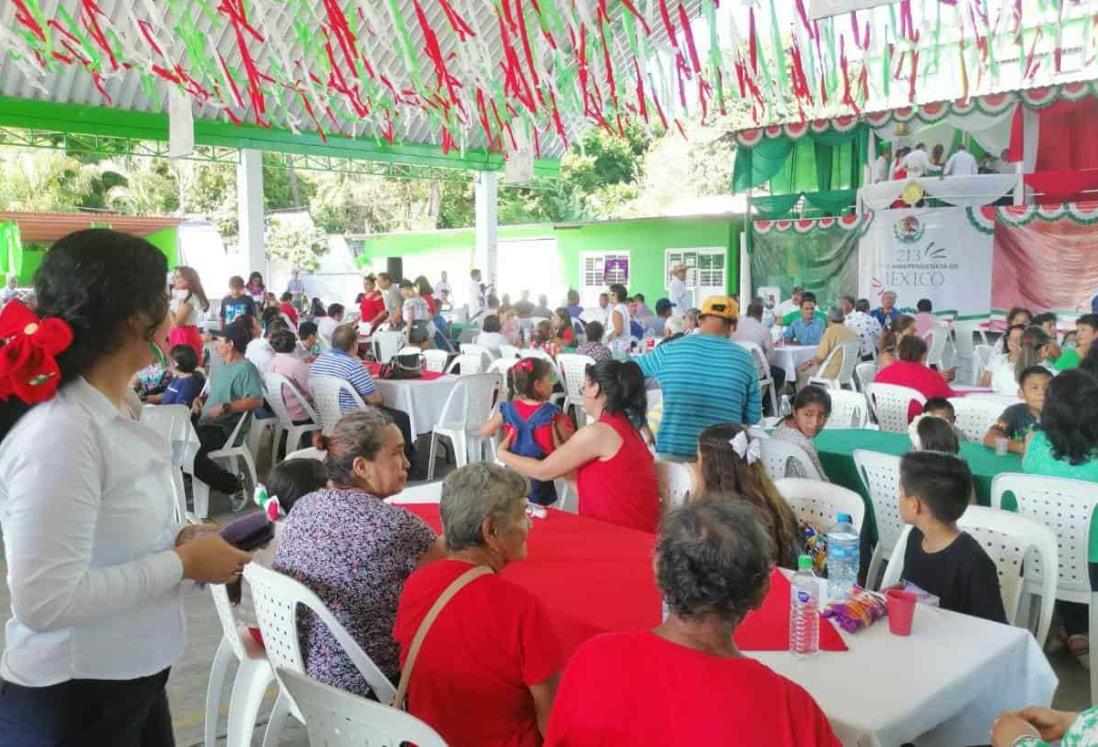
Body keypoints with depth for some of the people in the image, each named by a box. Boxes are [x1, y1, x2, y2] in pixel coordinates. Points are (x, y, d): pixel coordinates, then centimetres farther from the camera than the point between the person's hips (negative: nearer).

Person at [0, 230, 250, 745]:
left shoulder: (115, 411, 3)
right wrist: (182, 563, -21)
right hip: (71, 703, -8)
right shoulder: (60, 433, -24)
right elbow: (45, 600, -28)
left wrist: (176, 542, -3)